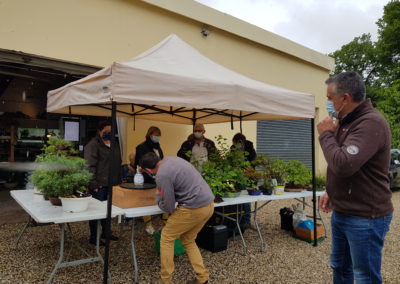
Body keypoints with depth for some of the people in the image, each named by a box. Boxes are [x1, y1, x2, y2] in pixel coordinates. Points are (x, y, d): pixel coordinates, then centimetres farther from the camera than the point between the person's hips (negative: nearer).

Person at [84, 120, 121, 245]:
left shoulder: (114, 145, 15)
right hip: (99, 185, -7)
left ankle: (105, 232, 32)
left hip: (111, 184, 7)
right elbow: (90, 166, -16)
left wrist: (118, 181, 17)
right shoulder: (93, 145, -9)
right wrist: (94, 184, -20)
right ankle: (93, 237, 15)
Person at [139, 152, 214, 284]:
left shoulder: (161, 176, -15)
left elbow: (168, 207, -9)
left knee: (167, 237, 10)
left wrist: (158, 197, 12)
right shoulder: (171, 159, 10)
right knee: (188, 240, 23)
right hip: (208, 204, 9)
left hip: (194, 208, -8)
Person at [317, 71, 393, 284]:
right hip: (341, 212, 9)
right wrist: (332, 192, 13)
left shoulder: (371, 123, -22)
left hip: (365, 217, -9)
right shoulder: (347, 121, 10)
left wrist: (326, 134, -17)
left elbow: (343, 165, -32)